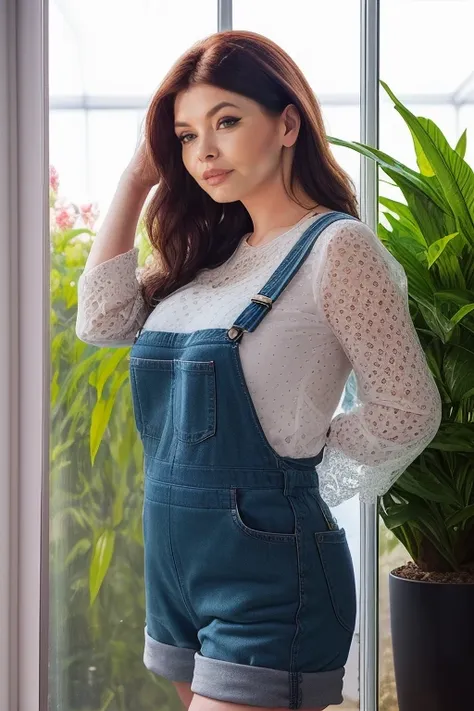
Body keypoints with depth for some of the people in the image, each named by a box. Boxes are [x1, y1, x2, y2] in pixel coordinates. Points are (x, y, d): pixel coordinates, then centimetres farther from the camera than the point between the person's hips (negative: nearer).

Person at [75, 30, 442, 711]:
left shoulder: (336, 245, -12)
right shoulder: (211, 253, 11)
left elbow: (408, 410, -11)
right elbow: (102, 319, 2)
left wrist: (294, 467, -1)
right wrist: (136, 180, 3)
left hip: (266, 572, -7)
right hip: (174, 559, 8)